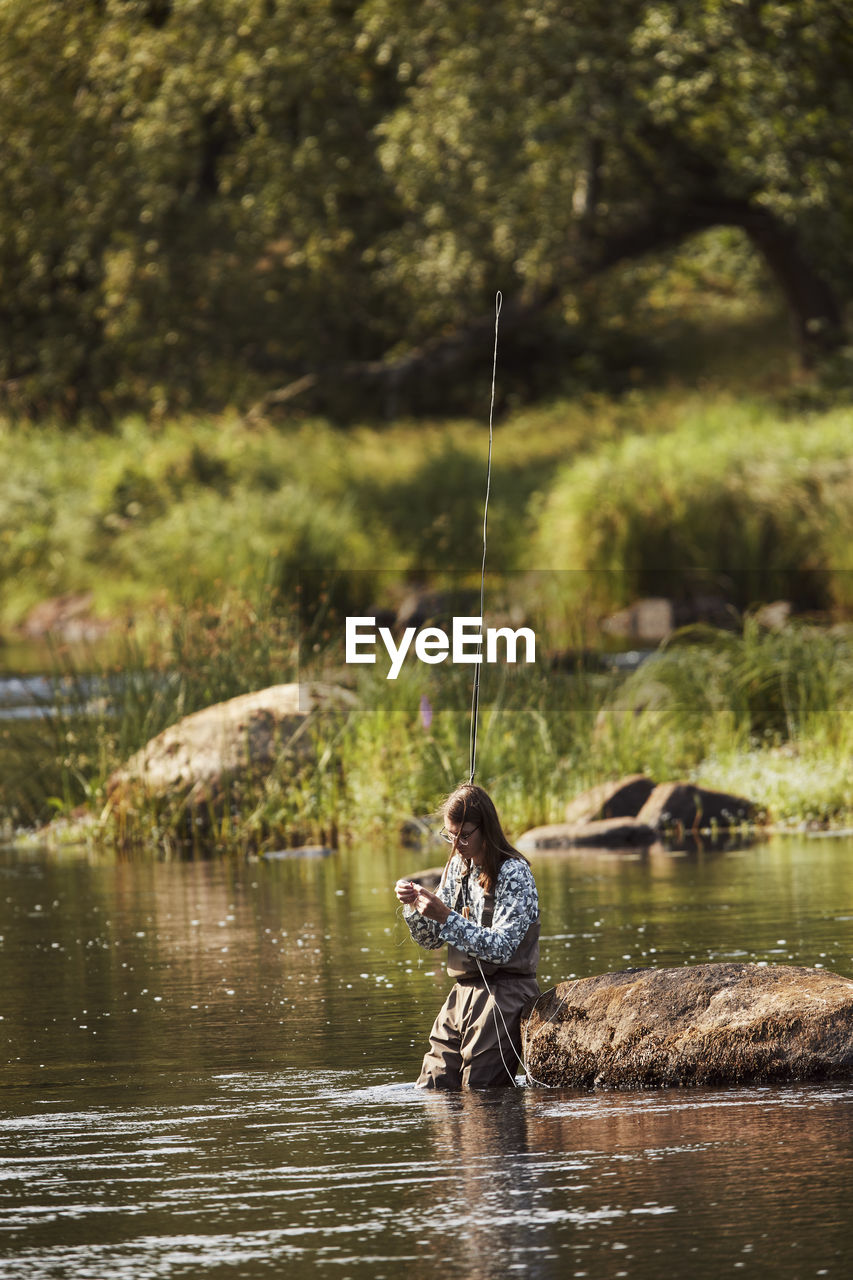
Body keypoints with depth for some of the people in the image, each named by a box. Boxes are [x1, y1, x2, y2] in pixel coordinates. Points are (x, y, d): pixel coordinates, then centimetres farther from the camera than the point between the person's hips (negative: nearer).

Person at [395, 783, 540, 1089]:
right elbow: (431, 940, 15)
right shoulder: (458, 866, 10)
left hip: (503, 994, -7)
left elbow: (501, 947, -21)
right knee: (432, 1088, 3)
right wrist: (413, 905, -5)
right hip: (463, 992, 7)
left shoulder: (513, 873, -12)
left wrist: (446, 917, -26)